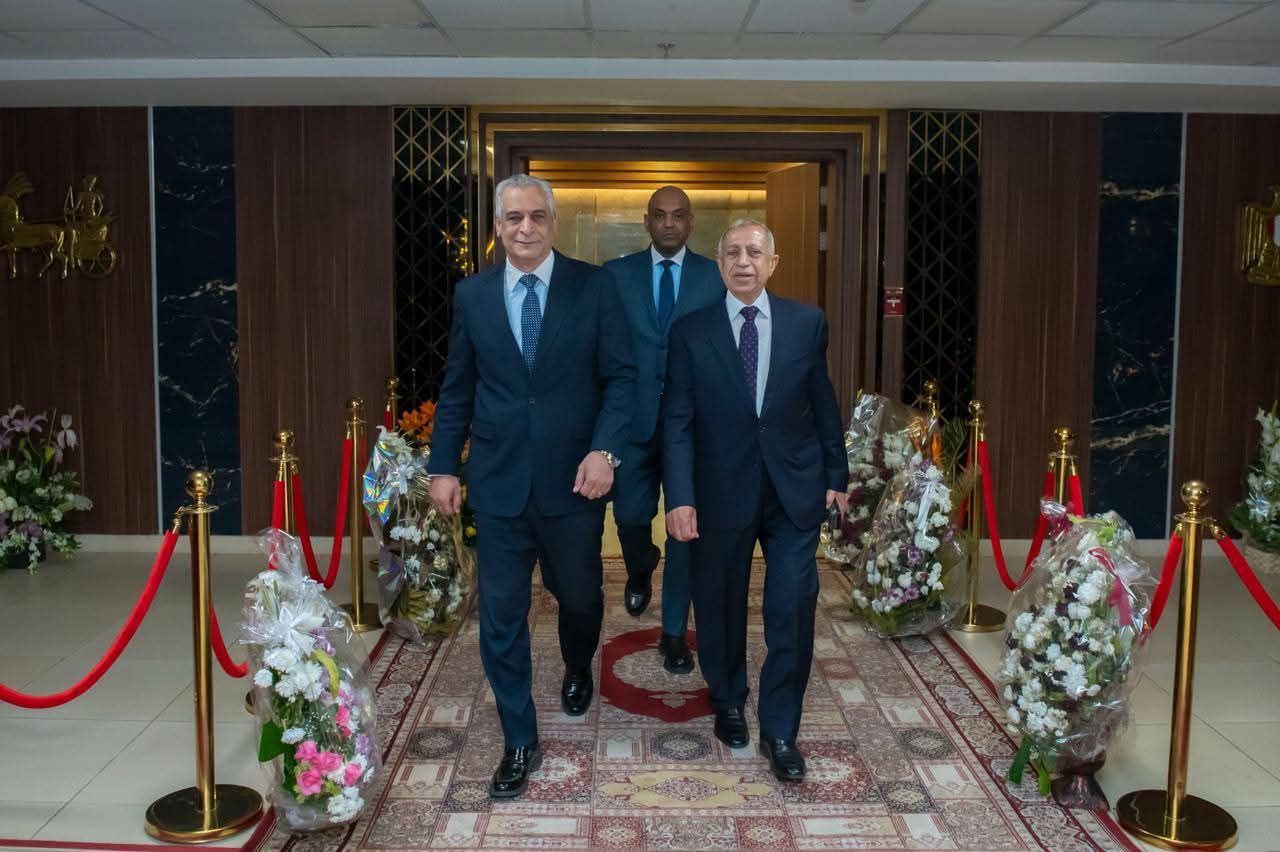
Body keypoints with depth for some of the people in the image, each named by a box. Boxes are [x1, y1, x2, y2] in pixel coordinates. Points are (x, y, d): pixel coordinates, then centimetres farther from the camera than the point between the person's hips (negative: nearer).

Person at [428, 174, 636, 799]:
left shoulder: (594, 285, -4)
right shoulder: (472, 294, 3)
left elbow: (621, 376, -5)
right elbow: (457, 388, 7)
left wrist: (604, 449, -17)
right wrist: (443, 466, 2)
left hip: (574, 479, -1)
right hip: (498, 481, 1)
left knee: (578, 595, 18)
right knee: (501, 616, 4)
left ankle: (578, 672, 52)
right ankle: (520, 743, 21)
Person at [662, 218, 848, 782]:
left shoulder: (807, 323, 1)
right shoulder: (691, 332, -3)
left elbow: (824, 403, 7)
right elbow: (677, 421, -6)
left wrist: (836, 474, 8)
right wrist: (679, 497, -13)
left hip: (795, 490, 1)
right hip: (722, 492, 0)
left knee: (793, 610, 1)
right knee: (720, 608, 14)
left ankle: (780, 730, 18)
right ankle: (728, 704, 39)